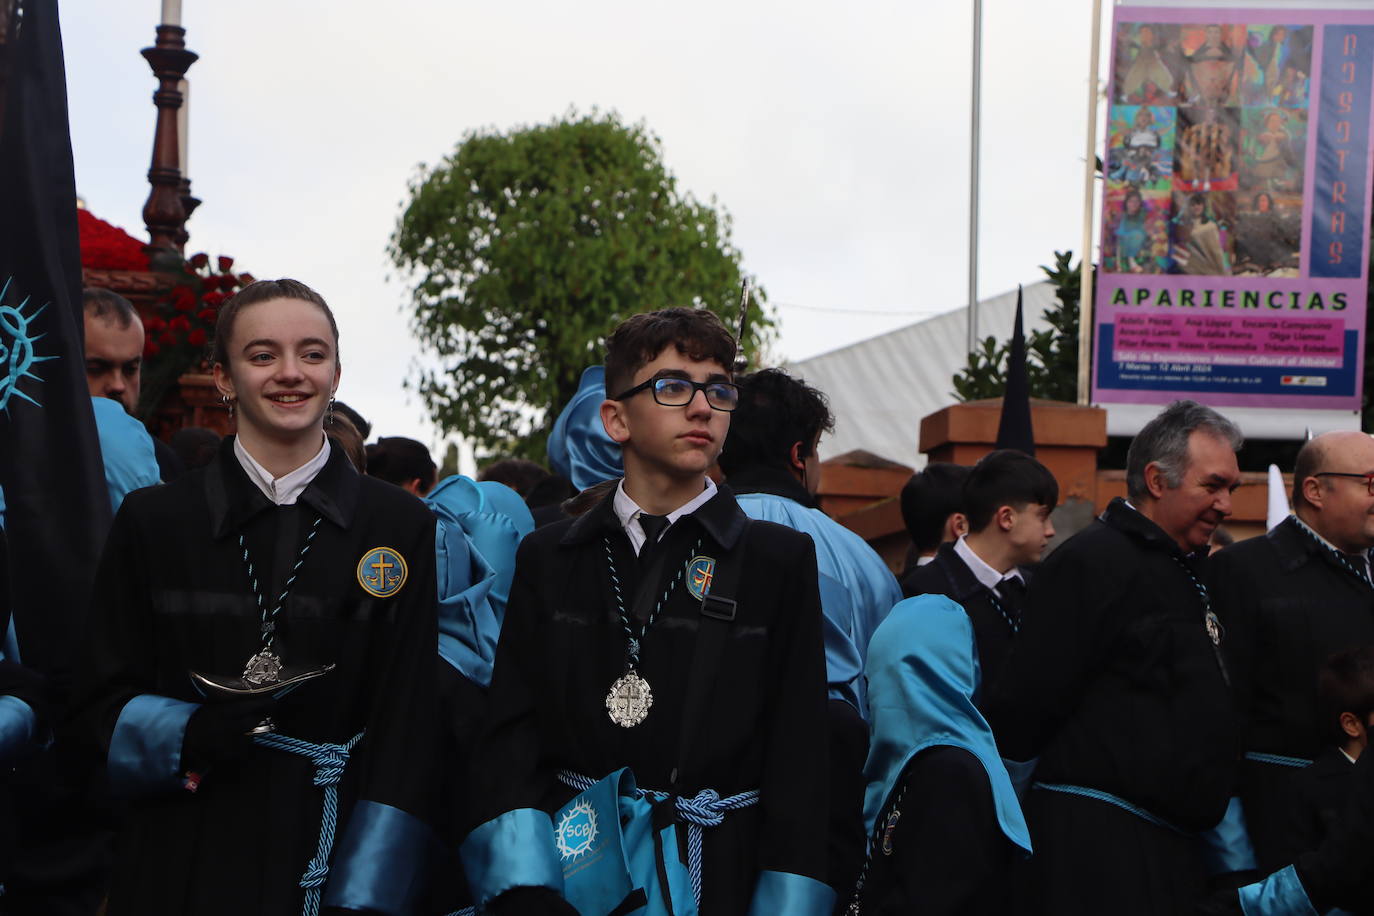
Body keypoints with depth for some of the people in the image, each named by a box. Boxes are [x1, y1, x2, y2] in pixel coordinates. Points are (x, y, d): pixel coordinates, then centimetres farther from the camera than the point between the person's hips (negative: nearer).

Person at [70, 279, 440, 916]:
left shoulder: (404, 529, 2)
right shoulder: (151, 522, 4)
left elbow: (407, 728, -1)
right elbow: (99, 707, 4)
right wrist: (186, 736, -17)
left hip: (336, 863, 0)